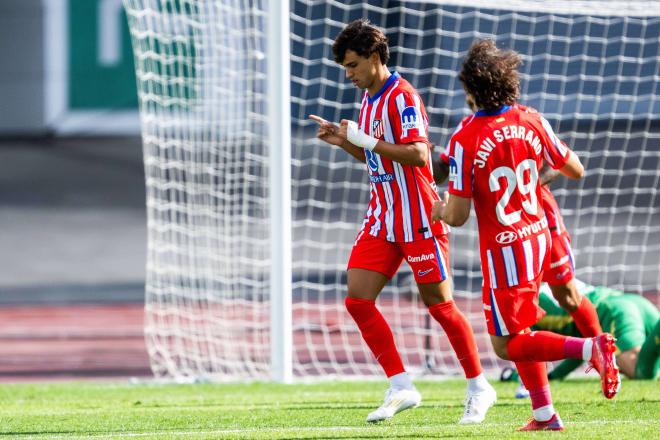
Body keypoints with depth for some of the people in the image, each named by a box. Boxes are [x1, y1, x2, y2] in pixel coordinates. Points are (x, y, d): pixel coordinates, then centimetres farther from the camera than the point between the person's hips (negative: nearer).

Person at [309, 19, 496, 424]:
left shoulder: (401, 97, -16)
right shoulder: (370, 99, 12)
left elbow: (418, 155, -26)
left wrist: (365, 140, -25)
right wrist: (344, 141, 6)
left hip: (418, 217, -9)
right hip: (383, 217, 9)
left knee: (439, 304, -1)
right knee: (358, 299, -3)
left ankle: (479, 388, 14)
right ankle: (401, 388, 2)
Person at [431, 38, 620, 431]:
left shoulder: (466, 140, -18)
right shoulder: (532, 121, -4)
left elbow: (457, 217, -16)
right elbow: (575, 170, 7)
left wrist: (440, 210, 7)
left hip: (503, 250, -7)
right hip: (538, 237, 7)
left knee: (508, 345, 1)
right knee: (517, 331, 21)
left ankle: (589, 347, -19)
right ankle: (544, 413, 17)